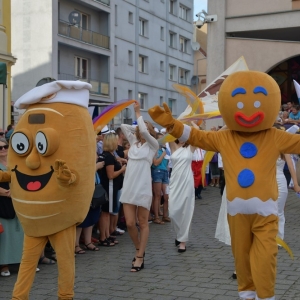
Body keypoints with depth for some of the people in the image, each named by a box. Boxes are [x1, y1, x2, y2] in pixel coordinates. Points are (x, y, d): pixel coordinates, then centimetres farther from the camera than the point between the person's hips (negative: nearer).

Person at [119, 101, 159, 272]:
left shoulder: (153, 145, 2)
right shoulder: (133, 142, 15)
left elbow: (144, 132, -15)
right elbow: (123, 126, 17)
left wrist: (138, 113, -7)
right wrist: (136, 128, 17)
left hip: (143, 187, -4)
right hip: (128, 187, 5)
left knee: (143, 223, 4)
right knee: (130, 223, 2)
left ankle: (140, 257, 8)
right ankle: (139, 250, 24)